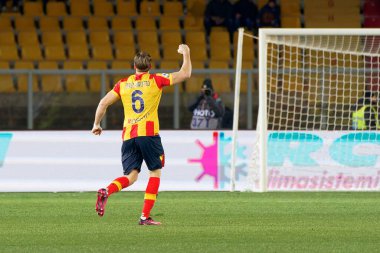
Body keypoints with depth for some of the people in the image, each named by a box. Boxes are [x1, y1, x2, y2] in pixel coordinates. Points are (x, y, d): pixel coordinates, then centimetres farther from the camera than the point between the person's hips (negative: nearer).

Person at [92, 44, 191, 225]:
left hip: (128, 135, 4)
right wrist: (186, 54, 21)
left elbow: (104, 103, 9)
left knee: (131, 176, 4)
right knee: (155, 172, 8)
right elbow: (185, 74, 5)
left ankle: (107, 191, -27)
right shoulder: (156, 80, 3)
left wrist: (96, 124, 22)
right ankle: (145, 216, 0)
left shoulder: (123, 83, 12)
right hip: (148, 133, -4)